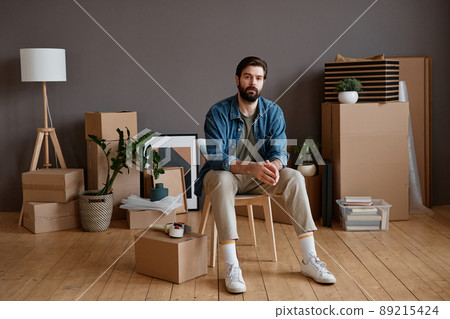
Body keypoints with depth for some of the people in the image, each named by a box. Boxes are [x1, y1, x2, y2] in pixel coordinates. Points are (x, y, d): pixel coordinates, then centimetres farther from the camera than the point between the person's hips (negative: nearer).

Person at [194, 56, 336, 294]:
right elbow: (216, 159, -24)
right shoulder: (218, 113, -16)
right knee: (220, 180, -38)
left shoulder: (273, 112, -4)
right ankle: (231, 267, -37)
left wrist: (273, 166, -37)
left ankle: (309, 260, -19)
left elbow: (279, 152, -10)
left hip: (259, 176, 4)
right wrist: (252, 167, -41)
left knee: (295, 178, -22)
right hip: (225, 174, -3)